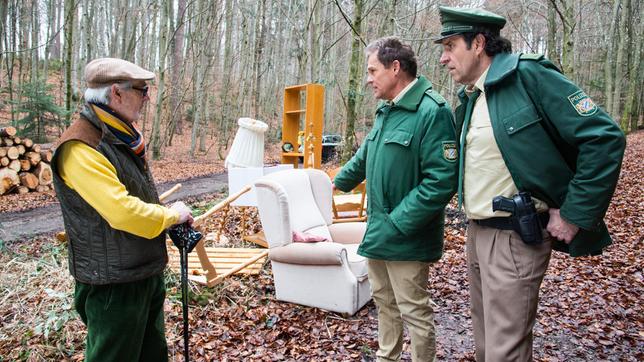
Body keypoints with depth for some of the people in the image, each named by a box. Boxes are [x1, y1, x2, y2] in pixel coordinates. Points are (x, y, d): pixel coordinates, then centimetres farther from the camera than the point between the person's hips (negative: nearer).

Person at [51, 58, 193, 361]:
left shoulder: (121, 137, 8)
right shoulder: (80, 148, -25)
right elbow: (122, 212, -33)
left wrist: (177, 222, 5)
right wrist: (172, 214, -16)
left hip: (148, 271, 9)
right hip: (113, 285, -9)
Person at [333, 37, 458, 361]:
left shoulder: (432, 111, -18)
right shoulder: (385, 110, 10)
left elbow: (442, 180, -24)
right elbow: (365, 155, 27)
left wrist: (398, 223, -23)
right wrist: (339, 182, 41)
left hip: (406, 237, -9)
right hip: (378, 232, 9)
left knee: (414, 313, 5)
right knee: (383, 301, 22)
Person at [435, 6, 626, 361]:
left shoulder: (529, 76, -14)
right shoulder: (468, 99, 10)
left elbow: (604, 138, -17)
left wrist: (574, 215, -16)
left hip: (514, 237, -8)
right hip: (476, 233, 8)